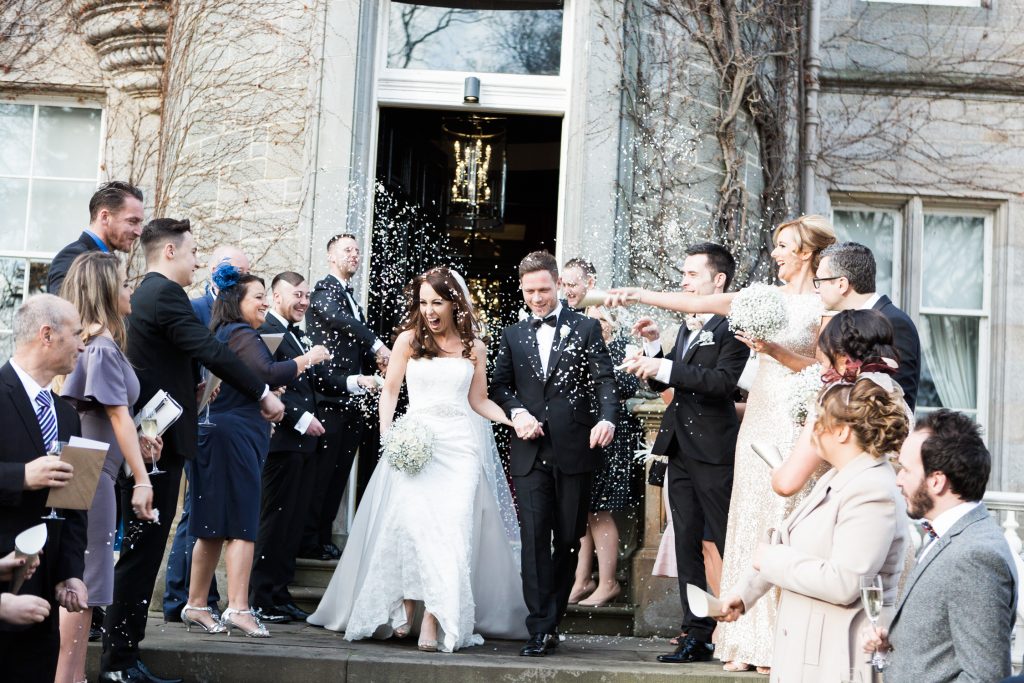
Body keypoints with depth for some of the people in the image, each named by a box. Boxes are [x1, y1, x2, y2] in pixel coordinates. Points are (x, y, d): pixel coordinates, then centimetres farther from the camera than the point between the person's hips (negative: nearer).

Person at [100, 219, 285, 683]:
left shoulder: (144, 294, 17)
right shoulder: (165, 294, -13)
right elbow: (211, 351, -19)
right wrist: (263, 393, -13)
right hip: (161, 439, -10)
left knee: (143, 550, 13)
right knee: (142, 551, -5)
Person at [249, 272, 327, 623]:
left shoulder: (299, 335, 19)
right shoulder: (266, 331, -10)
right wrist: (301, 419, -17)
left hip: (304, 441, 9)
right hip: (283, 440, -9)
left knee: (293, 523, 12)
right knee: (275, 519, -5)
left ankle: (280, 594, 18)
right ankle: (260, 598, 2)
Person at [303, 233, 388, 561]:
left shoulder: (354, 302, 21)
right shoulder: (323, 292, -4)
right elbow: (341, 320, -24)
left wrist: (369, 377, 6)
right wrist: (378, 345, -24)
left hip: (352, 401, 8)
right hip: (329, 398, -8)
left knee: (338, 476, 9)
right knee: (321, 473, -5)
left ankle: (324, 537, 15)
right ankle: (308, 541, 2)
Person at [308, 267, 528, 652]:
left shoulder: (474, 347, 11)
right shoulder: (409, 339, 8)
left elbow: (478, 401, 13)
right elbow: (389, 392, 10)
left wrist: (515, 420, -1)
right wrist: (387, 434, -4)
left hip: (460, 445, 1)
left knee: (452, 526, -9)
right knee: (410, 522, -12)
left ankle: (435, 621, -7)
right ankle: (404, 610, -2)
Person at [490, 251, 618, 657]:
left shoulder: (586, 329, 4)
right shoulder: (513, 335, 13)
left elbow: (605, 381, -4)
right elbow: (499, 385, 14)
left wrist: (606, 418, -22)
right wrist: (517, 413, -6)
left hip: (574, 451, -1)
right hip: (530, 451, 1)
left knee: (568, 540, 6)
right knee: (535, 540, -6)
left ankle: (552, 622, 17)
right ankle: (540, 631, -6)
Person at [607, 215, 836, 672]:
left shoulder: (822, 307, -4)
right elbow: (697, 304, 6)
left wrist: (773, 349, -17)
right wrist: (639, 296, 0)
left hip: (794, 426, -6)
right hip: (758, 419, 6)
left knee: (782, 529, -4)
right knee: (749, 524, 5)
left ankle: (779, 641, 5)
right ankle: (747, 640, 11)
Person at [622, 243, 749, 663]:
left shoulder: (732, 327, -10)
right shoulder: (687, 329, 17)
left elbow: (723, 380, -23)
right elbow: (662, 383, 19)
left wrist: (666, 368, -24)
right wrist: (653, 346, 3)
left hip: (715, 452, -9)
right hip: (680, 450, 9)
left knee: (730, 545, -3)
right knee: (687, 546, 10)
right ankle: (697, 636, 16)